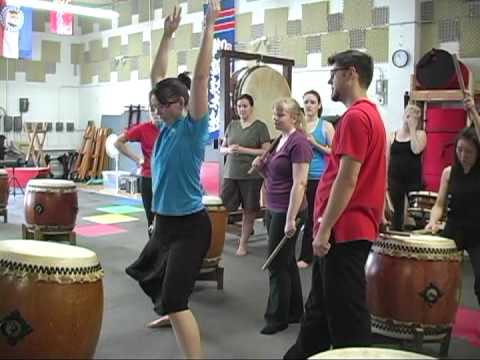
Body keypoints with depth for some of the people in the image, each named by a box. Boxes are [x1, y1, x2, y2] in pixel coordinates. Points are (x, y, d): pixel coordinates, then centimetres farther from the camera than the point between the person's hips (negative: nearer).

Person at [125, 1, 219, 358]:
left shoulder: (193, 127, -13)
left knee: (174, 297, -14)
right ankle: (170, 315, 52)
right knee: (148, 274, 27)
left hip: (190, 224, -9)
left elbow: (201, 78, -22)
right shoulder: (167, 126, 5)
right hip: (165, 221, 9)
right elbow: (159, 80, 11)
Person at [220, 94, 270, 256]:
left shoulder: (260, 126, -3)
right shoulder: (232, 125, 11)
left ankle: (242, 244, 17)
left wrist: (244, 150, -16)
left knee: (249, 211, 4)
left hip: (251, 176, -3)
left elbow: (266, 151, -8)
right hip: (230, 174, 3)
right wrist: (229, 150, -7)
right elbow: (222, 148, 17)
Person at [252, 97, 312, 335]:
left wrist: (291, 219, -23)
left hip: (286, 211, -9)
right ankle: (294, 312, 26)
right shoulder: (279, 140, 12)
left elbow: (299, 183, -20)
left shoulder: (298, 142, -15)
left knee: (277, 265, -2)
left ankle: (277, 318, 11)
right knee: (287, 262, 15)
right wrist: (261, 167, 0)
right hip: (273, 209, 9)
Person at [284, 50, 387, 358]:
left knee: (345, 313, 1)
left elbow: (347, 179, -21)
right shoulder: (369, 113, 17)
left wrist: (324, 229, -17)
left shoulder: (355, 117, -16)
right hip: (349, 228, 10)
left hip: (344, 232, -10)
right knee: (322, 305, 20)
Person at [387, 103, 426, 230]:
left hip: (413, 179, -2)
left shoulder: (420, 134, 4)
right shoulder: (393, 135, 9)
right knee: (396, 210, 7)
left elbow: (416, 150, -17)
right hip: (395, 178, 2)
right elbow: (387, 158, 8)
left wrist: (412, 129, -9)